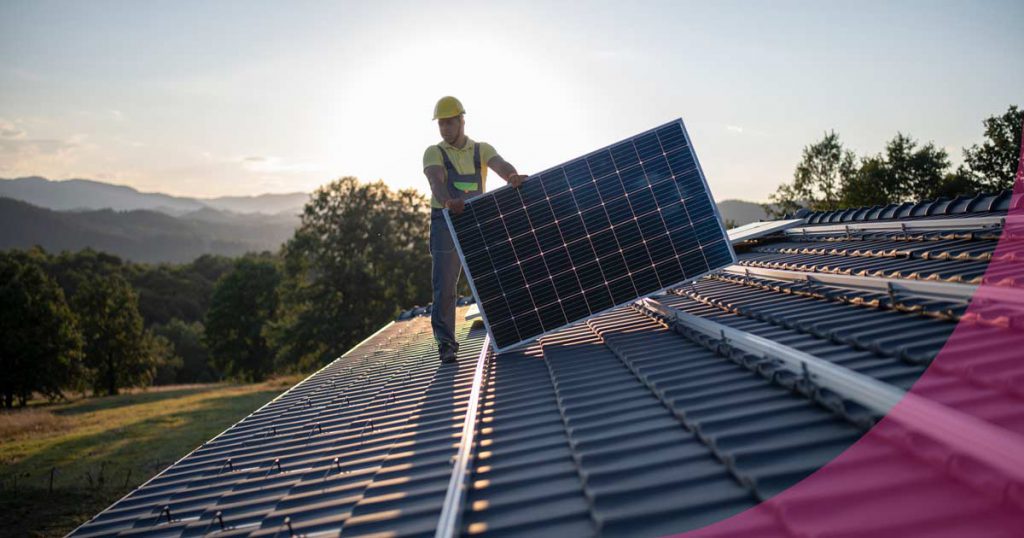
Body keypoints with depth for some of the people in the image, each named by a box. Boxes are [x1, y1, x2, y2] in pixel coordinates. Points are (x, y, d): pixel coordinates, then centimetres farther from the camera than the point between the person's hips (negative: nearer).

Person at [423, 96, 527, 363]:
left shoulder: (482, 150, 9)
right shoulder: (434, 153, 3)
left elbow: (501, 165, -12)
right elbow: (436, 180, -17)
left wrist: (513, 177, -37)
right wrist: (448, 201, -40)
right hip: (446, 222, -2)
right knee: (444, 286, -8)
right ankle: (446, 344, -5)